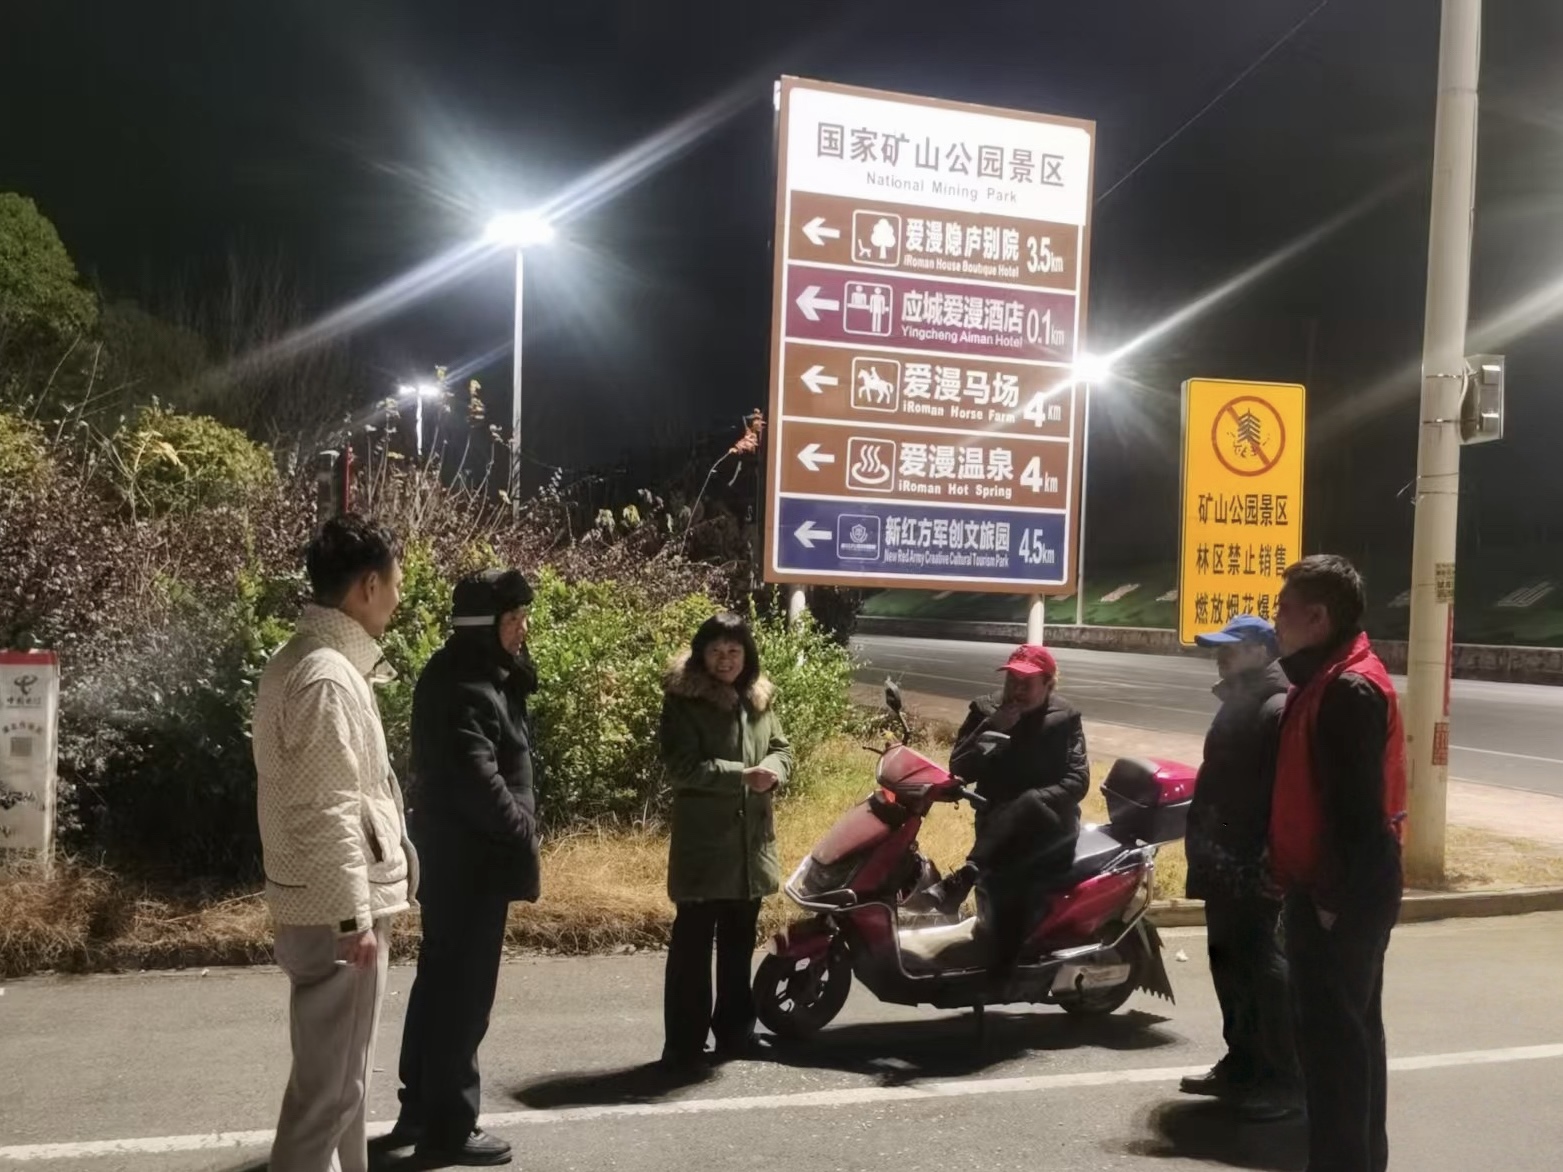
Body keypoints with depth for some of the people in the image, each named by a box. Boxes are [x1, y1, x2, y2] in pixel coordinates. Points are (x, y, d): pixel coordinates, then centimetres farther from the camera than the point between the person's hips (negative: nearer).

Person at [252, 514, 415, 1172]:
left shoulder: (307, 661, 11)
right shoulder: (326, 677, -20)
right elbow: (327, 811, -22)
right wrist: (355, 916, -19)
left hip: (332, 904, 10)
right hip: (337, 909, -10)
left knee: (340, 1075, 20)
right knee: (329, 1083, -1)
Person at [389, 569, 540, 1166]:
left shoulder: (480, 674, 11)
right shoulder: (460, 686, -21)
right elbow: (477, 780, -25)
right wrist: (523, 831, -16)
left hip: (457, 853, 11)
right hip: (470, 857, -11)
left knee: (441, 979, 18)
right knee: (463, 989, -1)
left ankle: (420, 1107, 31)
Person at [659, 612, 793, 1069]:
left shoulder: (760, 699, 12)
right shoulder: (683, 700, -7)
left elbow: (782, 750, 14)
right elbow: (682, 768, -16)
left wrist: (771, 770, -10)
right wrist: (743, 774, -23)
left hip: (752, 839, 6)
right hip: (703, 841, -6)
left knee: (739, 943, 16)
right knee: (693, 943, -2)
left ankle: (735, 1032, 28)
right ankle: (684, 1044, 5)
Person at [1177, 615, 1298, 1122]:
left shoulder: (1279, 710, -16)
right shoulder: (1238, 704, 17)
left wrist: (1272, 864, -27)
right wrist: (1202, 850, 22)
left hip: (1254, 870, -10)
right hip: (1225, 865, 10)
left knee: (1266, 973, -3)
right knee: (1231, 969, 17)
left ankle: (1284, 1080, 6)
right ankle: (1242, 1065, 28)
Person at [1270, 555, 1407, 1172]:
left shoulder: (1348, 689, -19)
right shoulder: (1328, 679, 14)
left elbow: (1359, 806, -23)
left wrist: (1333, 896, -21)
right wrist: (1306, 878, 18)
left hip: (1341, 894, -11)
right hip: (1343, 887, 11)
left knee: (1332, 1038, -4)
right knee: (1351, 1029, 18)